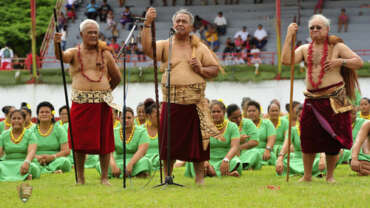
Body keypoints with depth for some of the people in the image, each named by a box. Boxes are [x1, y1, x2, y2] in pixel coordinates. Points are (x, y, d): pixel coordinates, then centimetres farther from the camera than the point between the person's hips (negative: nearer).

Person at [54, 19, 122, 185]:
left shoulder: (105, 54, 10)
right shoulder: (75, 53, 5)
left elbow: (117, 78, 19)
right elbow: (61, 56, -18)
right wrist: (56, 45, -38)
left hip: (102, 103, 1)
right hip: (80, 102, -1)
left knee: (104, 141, 0)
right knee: (80, 141, -1)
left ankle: (104, 177, 8)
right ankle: (80, 178, 8)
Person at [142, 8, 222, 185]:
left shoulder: (200, 47, 12)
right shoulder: (166, 45, 8)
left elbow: (215, 69, 14)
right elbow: (147, 48, -11)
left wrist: (201, 69, -6)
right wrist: (147, 24, -18)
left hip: (195, 102, 1)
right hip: (172, 102, -1)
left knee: (197, 142, 2)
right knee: (169, 143, 1)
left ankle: (199, 178, 11)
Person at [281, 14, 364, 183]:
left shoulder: (337, 47, 3)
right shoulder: (304, 49, 12)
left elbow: (359, 62, 1)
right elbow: (286, 60, -3)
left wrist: (340, 62, -15)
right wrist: (289, 36, -4)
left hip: (334, 99, -3)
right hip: (312, 98, 3)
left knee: (332, 138, -1)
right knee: (308, 137, 2)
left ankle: (330, 176, 12)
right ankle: (307, 176, 13)